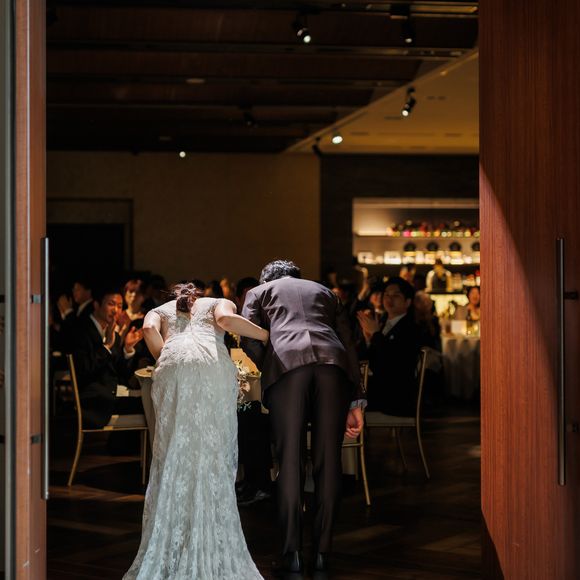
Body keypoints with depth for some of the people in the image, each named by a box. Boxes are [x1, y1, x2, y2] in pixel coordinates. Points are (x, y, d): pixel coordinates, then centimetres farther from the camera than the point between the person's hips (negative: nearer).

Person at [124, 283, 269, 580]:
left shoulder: (160, 310, 34)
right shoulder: (218, 303, 32)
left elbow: (149, 330, 10)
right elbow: (226, 319, 7)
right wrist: (270, 336, 12)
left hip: (173, 367, 1)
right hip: (214, 365, -1)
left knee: (174, 458, 3)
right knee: (213, 457, 2)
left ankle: (171, 556, 1)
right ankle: (215, 553, 0)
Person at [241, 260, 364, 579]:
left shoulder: (259, 292, 27)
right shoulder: (324, 292, 34)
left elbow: (250, 341, 8)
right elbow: (349, 345, 23)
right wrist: (355, 402, 19)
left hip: (286, 363, -2)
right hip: (333, 365, 2)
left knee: (290, 461, 2)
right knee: (328, 462, 6)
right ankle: (322, 554, 8)